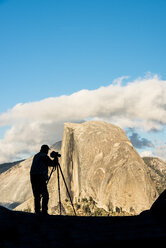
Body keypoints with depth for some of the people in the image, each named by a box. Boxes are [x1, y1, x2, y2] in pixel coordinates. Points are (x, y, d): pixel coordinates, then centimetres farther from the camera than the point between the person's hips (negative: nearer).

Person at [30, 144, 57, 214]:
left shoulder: (36, 156, 19)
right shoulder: (44, 156, -5)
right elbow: (53, 164, -4)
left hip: (33, 177, 8)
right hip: (40, 177, -8)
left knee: (37, 195, 11)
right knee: (45, 195, -4)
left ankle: (37, 211, 9)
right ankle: (44, 211, -11)